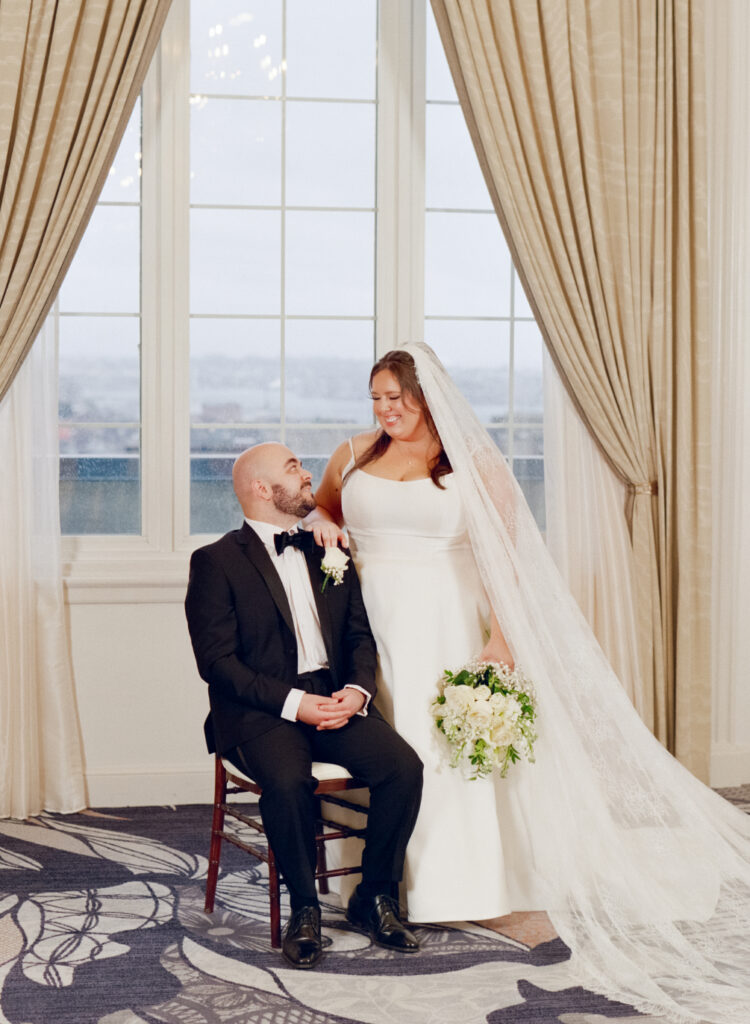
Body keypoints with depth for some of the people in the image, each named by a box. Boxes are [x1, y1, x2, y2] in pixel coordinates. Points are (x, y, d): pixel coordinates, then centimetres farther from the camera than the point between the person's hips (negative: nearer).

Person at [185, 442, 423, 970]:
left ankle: (375, 897, 0)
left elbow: (361, 634, 15)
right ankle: (304, 910, -12)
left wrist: (357, 689, -7)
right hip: (261, 709, -5)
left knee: (405, 767, -20)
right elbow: (217, 662, -9)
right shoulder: (217, 561, -1)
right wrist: (295, 703, -18)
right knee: (288, 780, -34)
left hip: (336, 698, 5)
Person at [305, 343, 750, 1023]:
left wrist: (500, 638, -11)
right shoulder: (354, 456, 11)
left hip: (442, 625, -3)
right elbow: (319, 509, 28)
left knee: (436, 747, -5)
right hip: (369, 621, 3)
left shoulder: (473, 464, 0)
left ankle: (443, 889, 3)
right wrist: (321, 523, 3)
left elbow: (504, 558, -2)